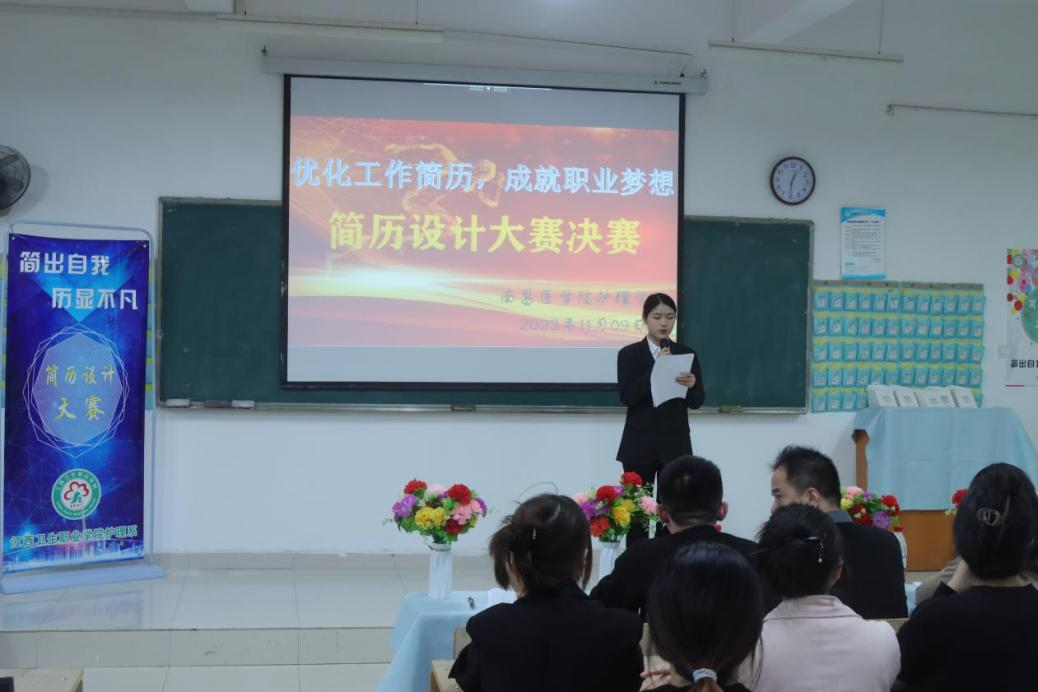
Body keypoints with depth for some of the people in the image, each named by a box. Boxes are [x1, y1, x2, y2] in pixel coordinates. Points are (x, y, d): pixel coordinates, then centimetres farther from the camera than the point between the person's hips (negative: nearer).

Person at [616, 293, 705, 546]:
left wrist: (691, 385, -21)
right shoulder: (629, 354, 1)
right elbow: (627, 397, -12)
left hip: (675, 444, 1)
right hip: (639, 445, -1)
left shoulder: (687, 354, 6)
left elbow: (697, 402, 1)